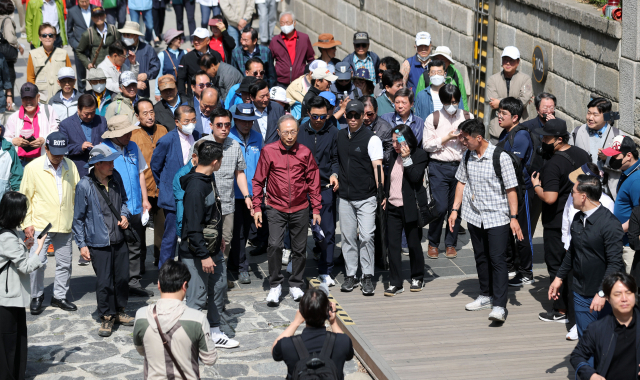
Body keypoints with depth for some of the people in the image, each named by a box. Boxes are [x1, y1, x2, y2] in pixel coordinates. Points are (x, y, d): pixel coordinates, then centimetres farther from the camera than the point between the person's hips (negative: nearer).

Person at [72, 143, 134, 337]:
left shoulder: (115, 177, 2)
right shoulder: (84, 186, -13)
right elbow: (78, 218, -5)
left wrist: (124, 215, 1)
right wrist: (82, 244, -6)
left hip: (119, 240, 5)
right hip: (99, 243, -5)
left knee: (122, 277, 12)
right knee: (104, 282, 0)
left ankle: (119, 311, 31)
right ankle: (106, 317, 16)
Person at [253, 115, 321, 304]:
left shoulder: (305, 152, 1)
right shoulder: (268, 151, -4)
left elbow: (313, 182, 7)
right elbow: (258, 181, 2)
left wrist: (316, 209, 6)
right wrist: (257, 207, -1)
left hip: (300, 209, 2)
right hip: (276, 208, -2)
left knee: (299, 249, 7)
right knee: (275, 245, -15)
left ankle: (296, 285, 25)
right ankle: (275, 285, 2)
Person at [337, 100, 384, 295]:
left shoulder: (371, 138, -6)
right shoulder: (339, 136, 8)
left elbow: (377, 167, -12)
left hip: (366, 197, -4)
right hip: (345, 196, 4)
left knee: (366, 237, -6)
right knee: (348, 237, 7)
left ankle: (368, 277, 2)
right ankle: (350, 275, 16)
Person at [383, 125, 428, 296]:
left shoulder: (420, 155, -7)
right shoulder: (393, 155, 11)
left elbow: (415, 177, -19)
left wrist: (406, 158, -21)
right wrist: (386, 196, 17)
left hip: (411, 208, -5)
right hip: (393, 207, 5)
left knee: (414, 244, 6)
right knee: (393, 245, 0)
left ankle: (417, 278, 25)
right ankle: (395, 283, 4)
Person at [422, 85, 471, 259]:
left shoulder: (467, 117, 10)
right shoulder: (433, 118, 4)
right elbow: (427, 145, -1)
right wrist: (447, 138, -10)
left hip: (461, 166, 2)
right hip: (439, 167, -2)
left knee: (457, 206, 3)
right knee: (440, 207, -9)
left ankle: (451, 243, 17)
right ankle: (433, 243, 9)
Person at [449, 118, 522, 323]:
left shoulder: (500, 157, -14)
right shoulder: (467, 156, 4)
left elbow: (511, 189, -11)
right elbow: (462, 183, 14)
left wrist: (513, 217, -13)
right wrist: (455, 209, 8)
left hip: (497, 217, -6)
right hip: (474, 216, 6)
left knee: (497, 260, -10)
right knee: (481, 258, 16)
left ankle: (499, 306, -12)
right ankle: (486, 296, 31)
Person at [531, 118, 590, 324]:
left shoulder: (554, 164, -23)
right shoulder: (583, 155, 3)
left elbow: (550, 198, -28)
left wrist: (536, 186, -11)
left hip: (557, 223, -8)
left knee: (556, 264, 3)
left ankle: (561, 311, 6)